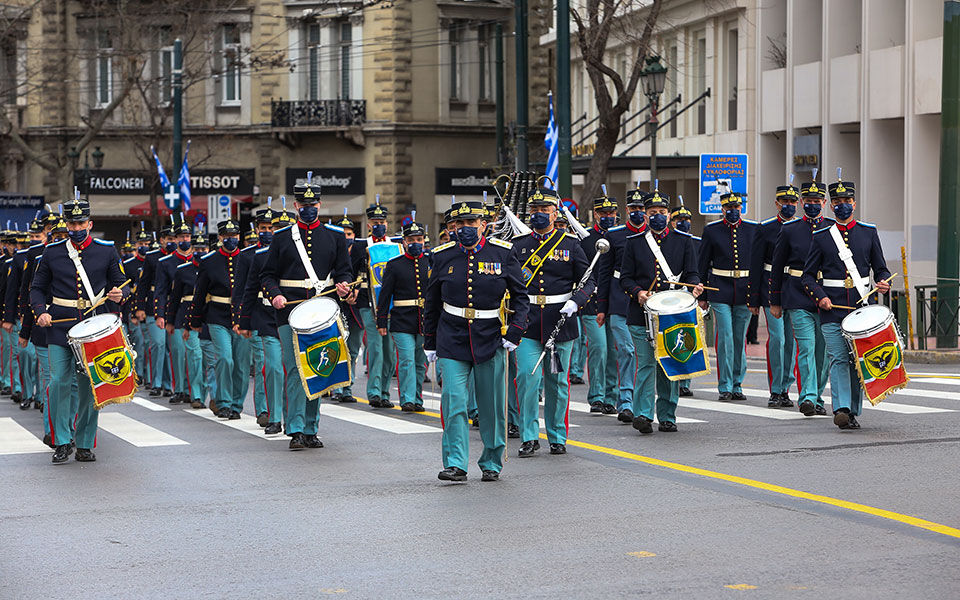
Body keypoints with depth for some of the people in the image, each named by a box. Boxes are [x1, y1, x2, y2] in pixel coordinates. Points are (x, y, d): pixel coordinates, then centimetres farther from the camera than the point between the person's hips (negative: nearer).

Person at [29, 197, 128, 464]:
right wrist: (41, 312, -7)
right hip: (59, 328, 0)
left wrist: (119, 294, -14)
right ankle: (62, 442, 3)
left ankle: (85, 444, 12)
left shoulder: (107, 251, 6)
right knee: (59, 382, -8)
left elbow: (120, 282, 10)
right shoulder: (52, 253, 7)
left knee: (88, 386, 2)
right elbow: (37, 288, 11)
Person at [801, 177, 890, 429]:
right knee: (838, 359, -10)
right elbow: (808, 275, 7)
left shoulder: (869, 232, 9)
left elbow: (881, 269, 13)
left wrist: (884, 283, -10)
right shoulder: (821, 236, 6)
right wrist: (820, 297, -9)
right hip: (832, 310, -1)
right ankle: (841, 409, -17)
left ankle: (854, 411, 11)